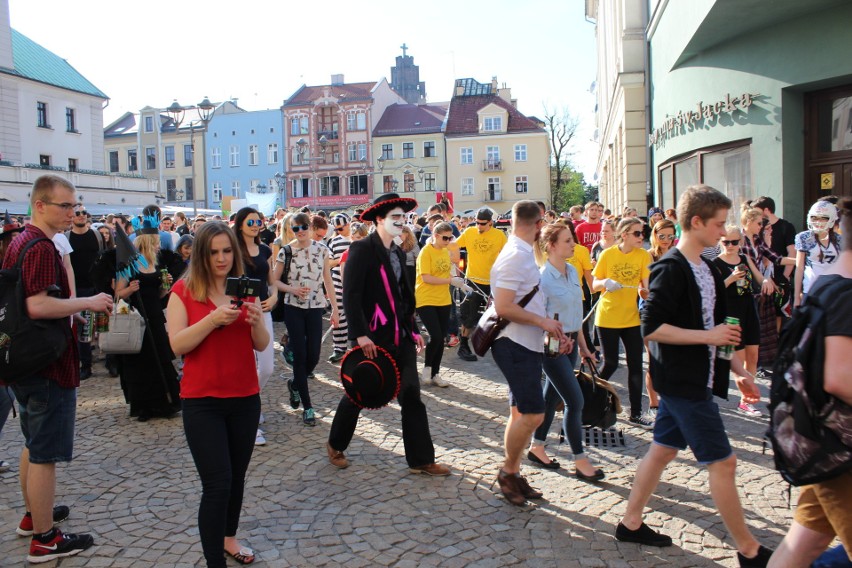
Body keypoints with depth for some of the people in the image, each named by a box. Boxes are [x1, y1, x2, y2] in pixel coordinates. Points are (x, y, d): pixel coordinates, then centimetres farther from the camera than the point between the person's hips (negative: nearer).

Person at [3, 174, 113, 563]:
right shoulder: (41, 248, -20)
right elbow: (38, 305, -29)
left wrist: (75, 307, 19)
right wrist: (88, 303, -20)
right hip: (48, 366, -11)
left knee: (33, 444, 23)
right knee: (45, 454, -1)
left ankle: (33, 515, 38)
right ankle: (44, 540, 9)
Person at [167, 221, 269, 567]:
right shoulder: (184, 291, -5)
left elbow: (262, 345, 3)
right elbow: (177, 345, -14)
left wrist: (257, 321, -18)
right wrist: (213, 319, -27)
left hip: (245, 397, 4)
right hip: (202, 401, -4)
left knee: (237, 476, 15)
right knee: (217, 483, -8)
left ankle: (229, 538, 37)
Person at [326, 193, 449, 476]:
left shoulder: (398, 252, 12)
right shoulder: (361, 249, -12)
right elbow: (351, 295, -18)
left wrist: (413, 330, 14)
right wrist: (360, 334, -23)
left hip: (400, 336, 7)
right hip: (372, 337, -6)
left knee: (412, 396, 5)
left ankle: (421, 459, 13)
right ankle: (335, 445, 33)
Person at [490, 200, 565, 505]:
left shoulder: (523, 255, 14)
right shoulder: (514, 257, -16)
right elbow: (503, 307, -23)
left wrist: (553, 329, 10)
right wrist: (543, 321, -15)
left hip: (527, 345, 10)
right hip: (515, 346, -10)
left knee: (521, 414, 14)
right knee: (533, 414, -9)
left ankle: (513, 475, 24)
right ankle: (508, 471, 9)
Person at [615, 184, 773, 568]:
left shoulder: (706, 269, 10)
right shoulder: (670, 269, -19)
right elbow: (651, 328, -24)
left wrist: (737, 371, 17)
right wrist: (708, 336, -22)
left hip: (696, 378, 9)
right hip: (683, 381, -9)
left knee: (663, 448, 15)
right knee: (722, 461, 0)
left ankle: (630, 523, 28)